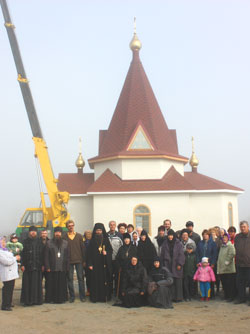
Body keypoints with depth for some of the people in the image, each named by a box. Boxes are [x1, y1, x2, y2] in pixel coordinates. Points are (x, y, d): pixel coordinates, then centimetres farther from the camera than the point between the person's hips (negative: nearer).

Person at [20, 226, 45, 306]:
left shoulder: (39, 242, 8)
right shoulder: (26, 241, 5)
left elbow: (42, 254, 7)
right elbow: (22, 254, 1)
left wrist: (43, 265, 1)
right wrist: (22, 264, -7)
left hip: (37, 266, 1)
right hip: (27, 266, -1)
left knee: (37, 283, 2)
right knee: (27, 283, -1)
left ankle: (37, 299, 10)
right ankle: (27, 300, 5)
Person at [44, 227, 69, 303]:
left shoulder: (65, 243, 12)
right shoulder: (49, 243, 5)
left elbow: (67, 256, 11)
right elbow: (46, 256, 1)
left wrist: (67, 267, 3)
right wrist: (47, 267, -6)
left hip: (62, 268, 2)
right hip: (52, 268, -2)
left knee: (62, 284, 3)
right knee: (52, 284, 0)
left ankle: (61, 298, 12)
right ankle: (50, 299, 9)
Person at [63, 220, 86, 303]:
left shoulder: (79, 236, 6)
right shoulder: (64, 237, 3)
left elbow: (83, 248, 6)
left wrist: (84, 260, 2)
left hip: (79, 260, 0)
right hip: (69, 261, 0)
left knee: (81, 278, 1)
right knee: (70, 279, 3)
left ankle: (82, 296, 9)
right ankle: (72, 296, 11)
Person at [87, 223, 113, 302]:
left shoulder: (106, 240, 6)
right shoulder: (92, 241, 4)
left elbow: (110, 250, 9)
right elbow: (89, 253, 1)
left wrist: (106, 252, -13)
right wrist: (90, 264, -6)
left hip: (104, 264, 1)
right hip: (95, 263, -1)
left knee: (105, 280, -1)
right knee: (95, 280, -3)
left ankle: (105, 296, 5)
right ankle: (94, 297, 3)